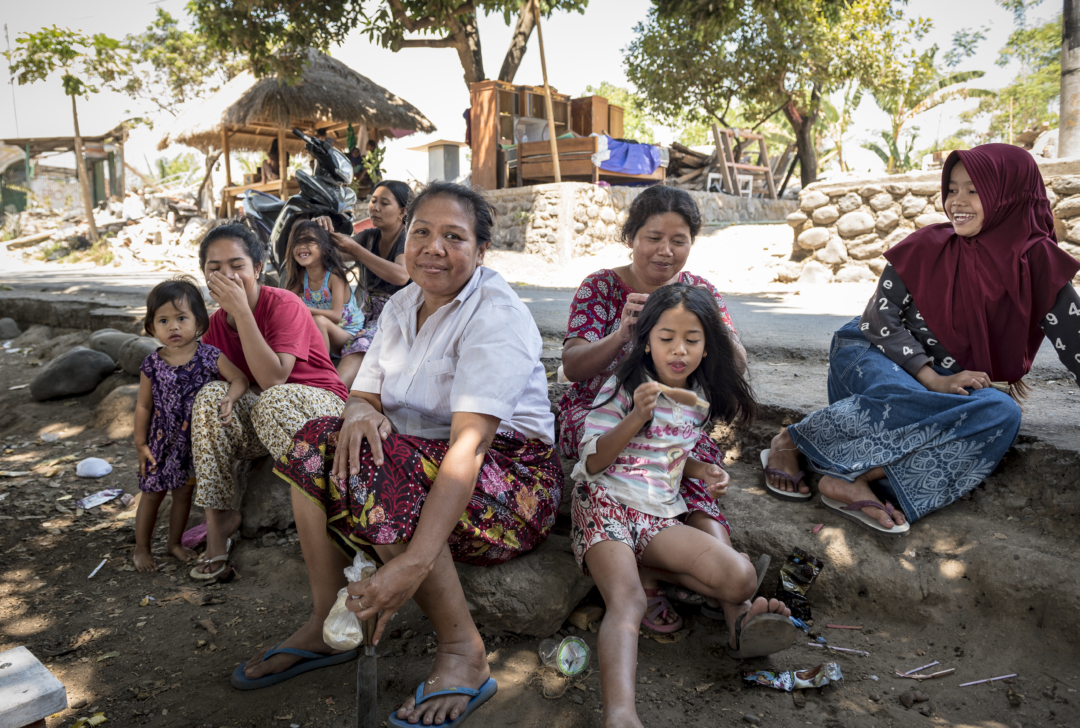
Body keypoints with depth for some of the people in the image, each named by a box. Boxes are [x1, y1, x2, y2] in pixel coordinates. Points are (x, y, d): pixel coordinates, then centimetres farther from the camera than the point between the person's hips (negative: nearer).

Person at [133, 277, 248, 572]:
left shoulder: (210, 356, -11)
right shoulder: (152, 364, -10)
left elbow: (239, 379, -14)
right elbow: (143, 406, -3)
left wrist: (230, 398, -34)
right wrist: (140, 443, 0)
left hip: (197, 440, 1)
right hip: (162, 441, -1)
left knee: (184, 492, 16)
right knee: (152, 493, 12)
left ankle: (175, 542, 36)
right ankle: (141, 548, 30)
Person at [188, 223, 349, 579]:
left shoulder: (284, 305, -16)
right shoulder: (216, 323, 4)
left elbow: (273, 379, -28)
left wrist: (242, 310, -29)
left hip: (320, 402, -5)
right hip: (258, 409, 5)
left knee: (275, 400, -37)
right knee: (210, 396, -21)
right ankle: (219, 517, -13)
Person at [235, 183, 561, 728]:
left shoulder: (497, 315, -18)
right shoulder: (403, 304, 7)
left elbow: (471, 442, -30)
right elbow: (364, 395, 5)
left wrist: (414, 563, -39)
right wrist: (359, 413, -23)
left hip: (513, 479, -7)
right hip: (423, 459, 7)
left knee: (379, 472, -32)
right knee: (318, 443, -14)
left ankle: (462, 649, -17)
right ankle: (325, 623, -3)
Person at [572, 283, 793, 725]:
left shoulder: (700, 401, 14)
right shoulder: (623, 386, -2)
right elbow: (593, 463, -8)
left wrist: (701, 471, 7)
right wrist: (637, 415, -21)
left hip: (660, 516, 5)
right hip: (605, 505, -5)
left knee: (741, 576, -18)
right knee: (628, 602, -34)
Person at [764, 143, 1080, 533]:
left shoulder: (1039, 263, -2)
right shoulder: (928, 246, -6)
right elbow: (878, 317, -9)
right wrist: (934, 379, -18)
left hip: (951, 378, 3)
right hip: (872, 354, -3)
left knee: (1002, 413, -31)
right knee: (903, 399, -39)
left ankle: (859, 479, -41)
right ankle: (794, 440, -23)